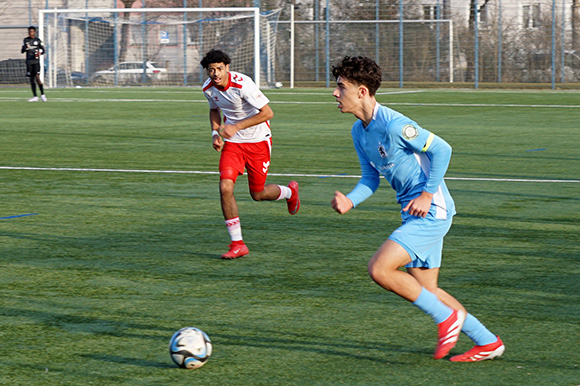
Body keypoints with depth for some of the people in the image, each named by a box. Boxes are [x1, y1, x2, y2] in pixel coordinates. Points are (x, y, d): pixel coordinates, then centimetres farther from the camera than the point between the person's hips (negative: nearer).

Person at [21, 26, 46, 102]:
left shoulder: (38, 40, 2)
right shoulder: (26, 40, 9)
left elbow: (43, 50, 10)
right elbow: (22, 51, 8)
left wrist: (39, 52, -13)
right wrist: (25, 47, -14)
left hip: (36, 61, -4)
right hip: (29, 62, 4)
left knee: (37, 77, -15)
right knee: (31, 79, 5)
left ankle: (42, 95, -5)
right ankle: (35, 97, 11)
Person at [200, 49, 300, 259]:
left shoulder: (242, 84, -26)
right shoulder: (208, 88, -6)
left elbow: (267, 112, -24)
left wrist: (236, 127, -27)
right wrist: (215, 133, 0)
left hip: (257, 140, -4)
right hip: (232, 142, 4)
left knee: (257, 194, 6)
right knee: (225, 187, -15)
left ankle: (289, 192, 42)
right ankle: (237, 244, -7)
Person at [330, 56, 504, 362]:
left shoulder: (394, 125, -20)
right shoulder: (359, 131, 9)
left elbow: (441, 149, -15)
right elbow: (370, 178, 15)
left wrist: (427, 194, -16)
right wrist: (350, 201, -4)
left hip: (431, 210, -10)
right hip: (414, 214, 10)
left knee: (380, 269, -18)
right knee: (425, 290, 9)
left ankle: (447, 317, -3)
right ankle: (487, 343, 20)